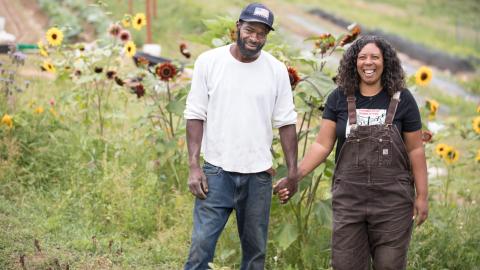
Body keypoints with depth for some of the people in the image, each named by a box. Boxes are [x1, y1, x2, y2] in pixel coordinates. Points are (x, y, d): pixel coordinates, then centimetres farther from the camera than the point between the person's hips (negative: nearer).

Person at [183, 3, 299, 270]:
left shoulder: (277, 70, 1)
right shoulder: (209, 62, -2)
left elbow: (286, 122, 4)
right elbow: (196, 116, -1)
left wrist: (293, 171, 0)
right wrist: (194, 166, -8)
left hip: (259, 174, 2)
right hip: (217, 170, -2)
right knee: (202, 244, -8)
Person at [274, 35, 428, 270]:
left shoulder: (402, 100, 0)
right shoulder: (339, 99, 2)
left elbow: (415, 150, 3)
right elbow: (322, 145, 1)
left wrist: (422, 195, 1)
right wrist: (295, 176, -10)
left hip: (392, 200, -1)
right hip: (348, 199, 1)